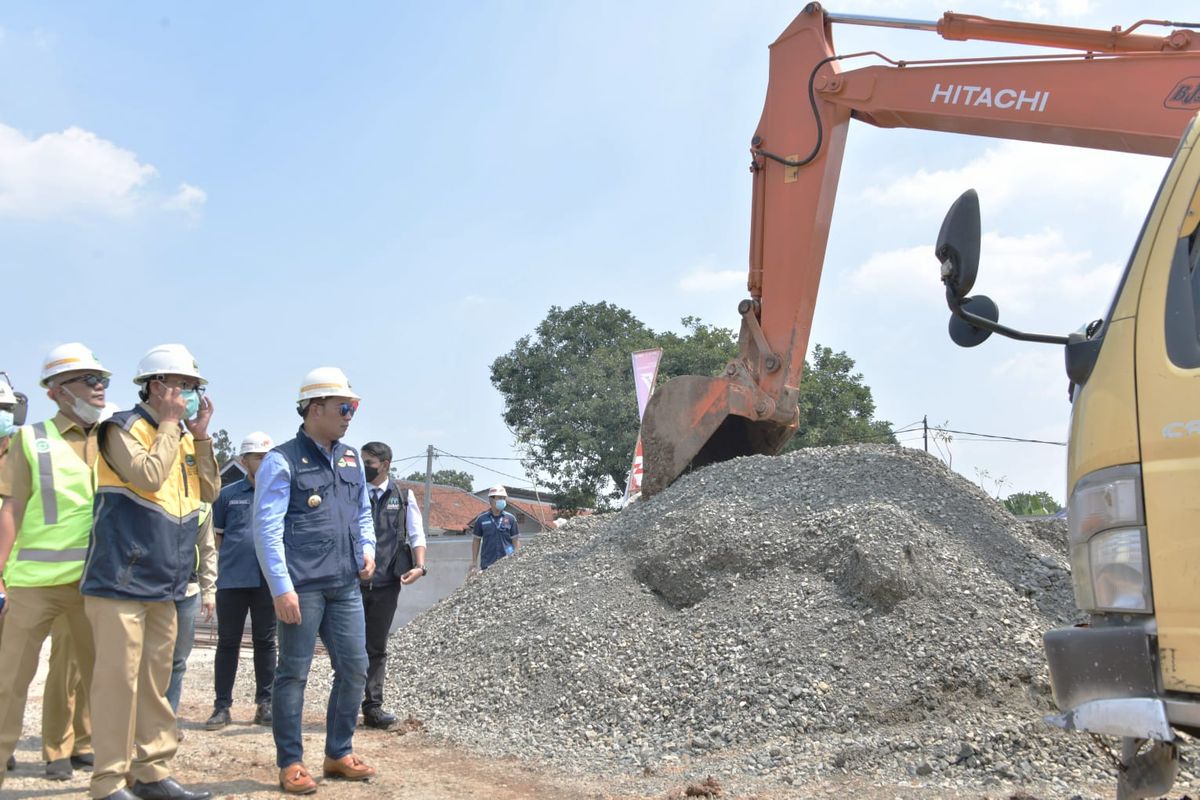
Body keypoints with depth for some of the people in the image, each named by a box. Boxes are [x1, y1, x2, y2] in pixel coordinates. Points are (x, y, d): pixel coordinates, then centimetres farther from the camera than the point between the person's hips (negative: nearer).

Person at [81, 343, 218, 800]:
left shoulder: (184, 437, 16)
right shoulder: (124, 428, -6)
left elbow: (210, 491, 9)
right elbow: (148, 475, -22)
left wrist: (200, 436, 1)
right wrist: (170, 423, -12)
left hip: (165, 584, 8)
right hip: (122, 578, -8)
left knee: (156, 680, 12)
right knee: (119, 678, -6)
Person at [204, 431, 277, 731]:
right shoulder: (228, 494, 6)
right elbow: (216, 537, 10)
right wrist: (213, 573, 5)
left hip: (268, 579, 0)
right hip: (231, 580, 0)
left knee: (265, 642, 8)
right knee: (228, 643, 6)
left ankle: (264, 703, 17)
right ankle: (222, 705, 13)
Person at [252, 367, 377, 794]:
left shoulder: (351, 459, 14)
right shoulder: (282, 461, -7)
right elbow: (267, 527, -12)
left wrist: (367, 547, 8)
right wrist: (281, 587, -17)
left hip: (345, 585, 7)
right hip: (301, 587, -7)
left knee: (354, 668, 9)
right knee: (294, 673, 3)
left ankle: (339, 754, 25)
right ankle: (291, 763, 15)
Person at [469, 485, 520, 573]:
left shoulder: (510, 519, 2)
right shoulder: (481, 519, 2)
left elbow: (515, 541, 5)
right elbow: (476, 540, 8)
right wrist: (474, 562, 6)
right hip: (487, 565, 0)